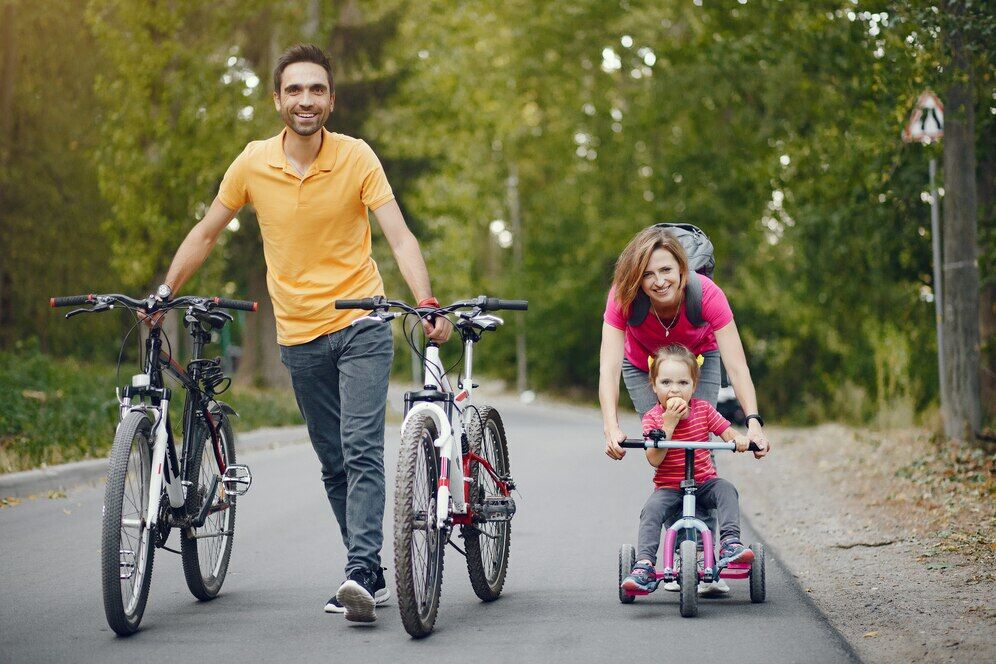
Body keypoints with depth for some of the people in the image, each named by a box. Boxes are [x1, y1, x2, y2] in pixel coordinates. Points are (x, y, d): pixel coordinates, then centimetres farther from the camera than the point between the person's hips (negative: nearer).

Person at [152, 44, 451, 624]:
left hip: (361, 325, -3)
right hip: (300, 336, 3)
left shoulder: (356, 157, -8)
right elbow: (206, 234, 12)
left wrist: (428, 303, -28)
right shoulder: (253, 163, -2)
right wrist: (165, 292, 8)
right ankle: (372, 578, 16)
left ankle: (361, 571, -21)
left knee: (362, 450, -16)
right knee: (334, 465, 8)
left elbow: (399, 235, -14)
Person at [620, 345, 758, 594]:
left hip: (704, 482, 2)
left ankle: (730, 543, -30)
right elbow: (654, 459, -17)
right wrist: (669, 423, -25)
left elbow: (728, 433, 1)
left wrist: (739, 439, -25)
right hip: (668, 487, -2)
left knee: (726, 489, -27)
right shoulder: (652, 418, -7)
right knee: (651, 510, -29)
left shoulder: (703, 409, 1)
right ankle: (644, 565, -34)